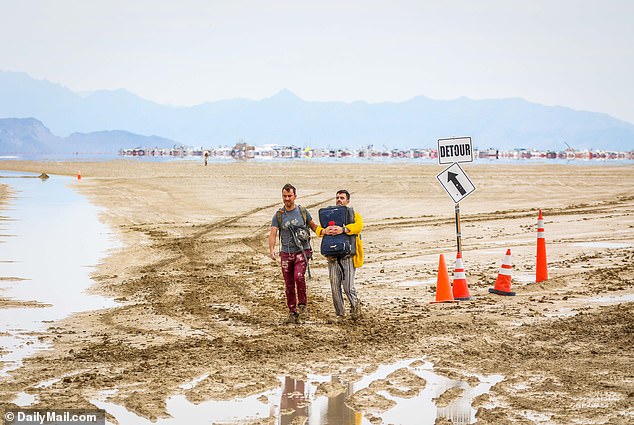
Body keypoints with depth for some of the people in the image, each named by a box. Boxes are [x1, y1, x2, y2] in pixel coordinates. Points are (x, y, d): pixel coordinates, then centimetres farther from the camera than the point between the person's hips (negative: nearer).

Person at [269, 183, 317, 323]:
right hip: (286, 253, 2)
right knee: (289, 284, 4)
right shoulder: (278, 215, 0)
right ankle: (292, 311, 18)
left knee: (299, 276, -23)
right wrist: (271, 250, -26)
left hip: (302, 251, -2)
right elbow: (273, 234, -9)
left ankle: (302, 302, -1)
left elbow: (313, 225, 17)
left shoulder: (303, 211, 2)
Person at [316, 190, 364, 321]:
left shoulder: (354, 214, 5)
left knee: (348, 287, -6)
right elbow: (318, 229, 1)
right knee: (335, 287, 2)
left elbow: (359, 225, -17)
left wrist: (343, 229, -32)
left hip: (348, 257, -3)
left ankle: (355, 304, 23)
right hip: (333, 257, 3)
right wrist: (323, 231, -23)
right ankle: (340, 313, 16)